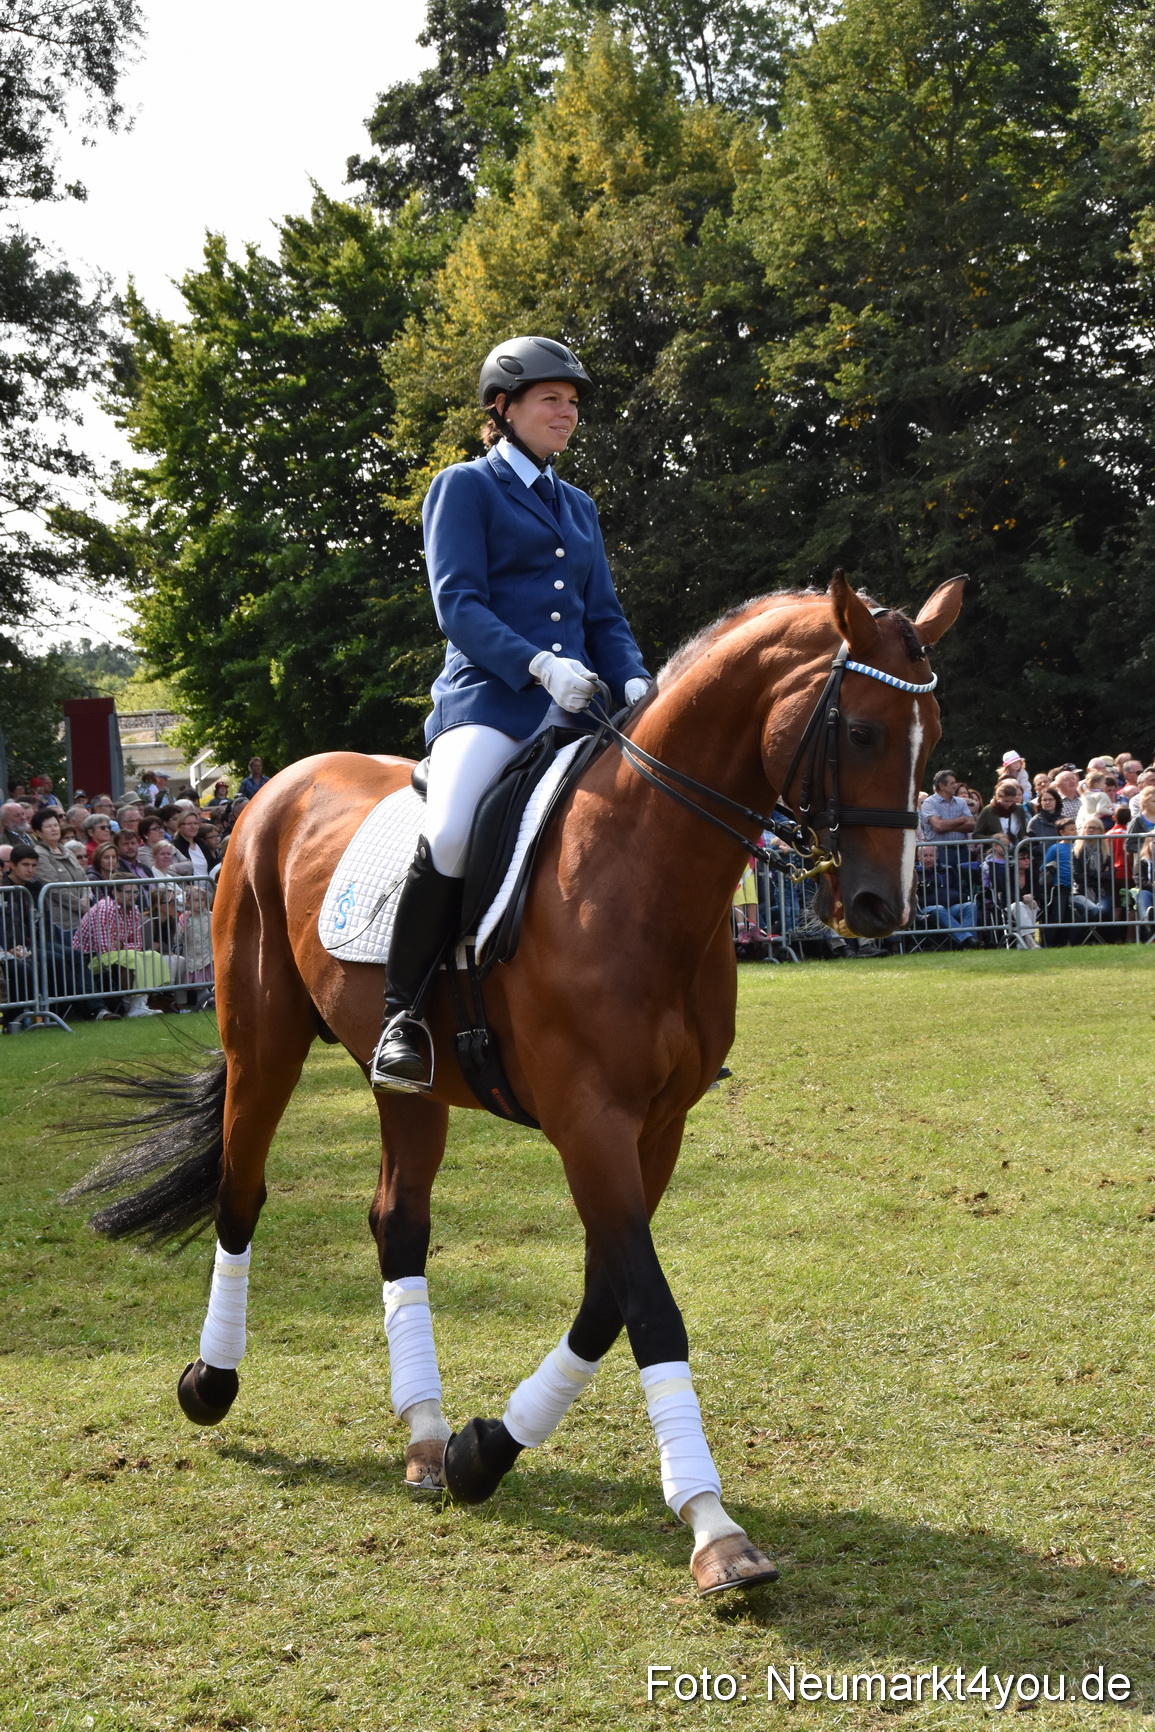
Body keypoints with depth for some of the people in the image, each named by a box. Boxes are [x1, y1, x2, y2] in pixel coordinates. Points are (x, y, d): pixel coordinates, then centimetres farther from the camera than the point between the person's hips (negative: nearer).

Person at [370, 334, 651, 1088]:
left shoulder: (579, 507, 25)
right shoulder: (465, 487, 6)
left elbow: (605, 617, 22)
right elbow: (458, 605, -6)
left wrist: (635, 682, 0)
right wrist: (538, 665, -21)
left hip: (573, 707, 6)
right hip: (489, 696, -6)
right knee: (450, 835, -31)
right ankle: (403, 1013, -16)